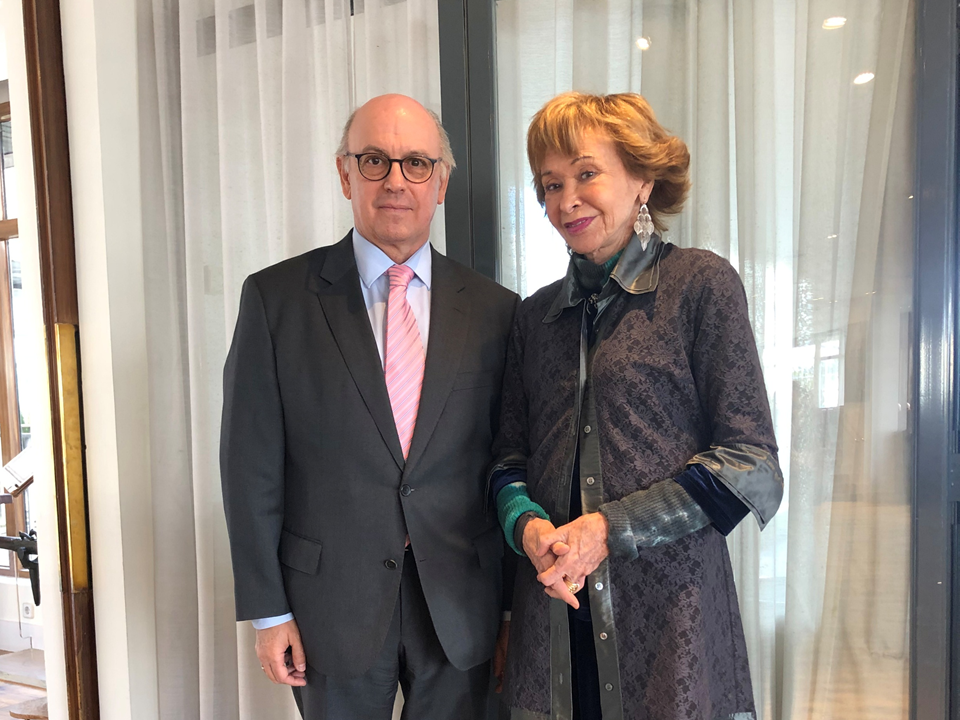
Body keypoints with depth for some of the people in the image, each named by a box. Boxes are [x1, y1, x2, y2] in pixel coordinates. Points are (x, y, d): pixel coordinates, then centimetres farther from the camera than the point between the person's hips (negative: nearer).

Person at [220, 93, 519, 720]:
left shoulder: (495, 310, -2)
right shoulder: (276, 297, -5)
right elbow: (252, 463, -4)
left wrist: (510, 605, 4)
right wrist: (268, 609, -4)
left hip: (460, 604, 2)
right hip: (332, 604, -1)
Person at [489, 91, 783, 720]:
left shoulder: (700, 283, -4)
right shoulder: (536, 315, 9)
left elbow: (753, 466, -8)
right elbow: (511, 456, 10)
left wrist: (611, 527, -14)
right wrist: (528, 525, -10)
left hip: (671, 609, -3)